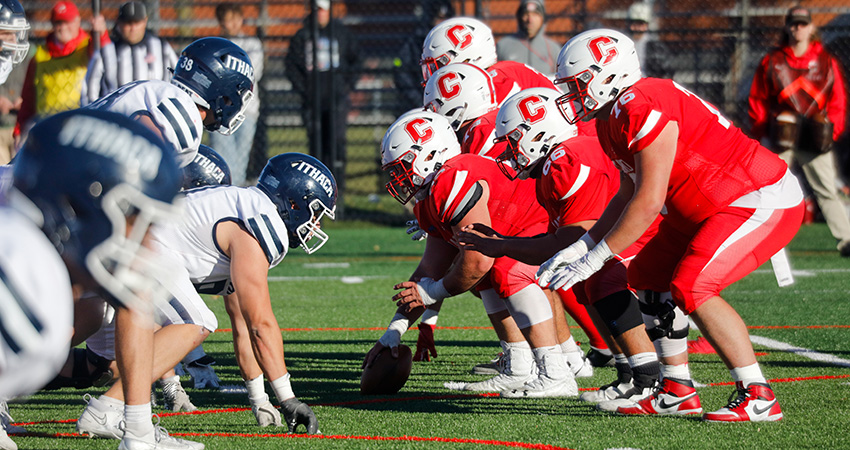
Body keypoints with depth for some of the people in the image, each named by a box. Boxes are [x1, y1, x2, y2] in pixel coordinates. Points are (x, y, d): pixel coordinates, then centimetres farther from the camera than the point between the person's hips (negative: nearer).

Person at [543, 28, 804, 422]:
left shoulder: (643, 109, -25)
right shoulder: (612, 119, 8)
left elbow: (649, 204, -25)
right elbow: (628, 197, 17)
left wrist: (594, 259, -17)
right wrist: (577, 249, 9)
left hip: (764, 202, -11)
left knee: (691, 288, -22)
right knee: (647, 278, 11)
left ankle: (758, 398, -16)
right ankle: (678, 393, 16)